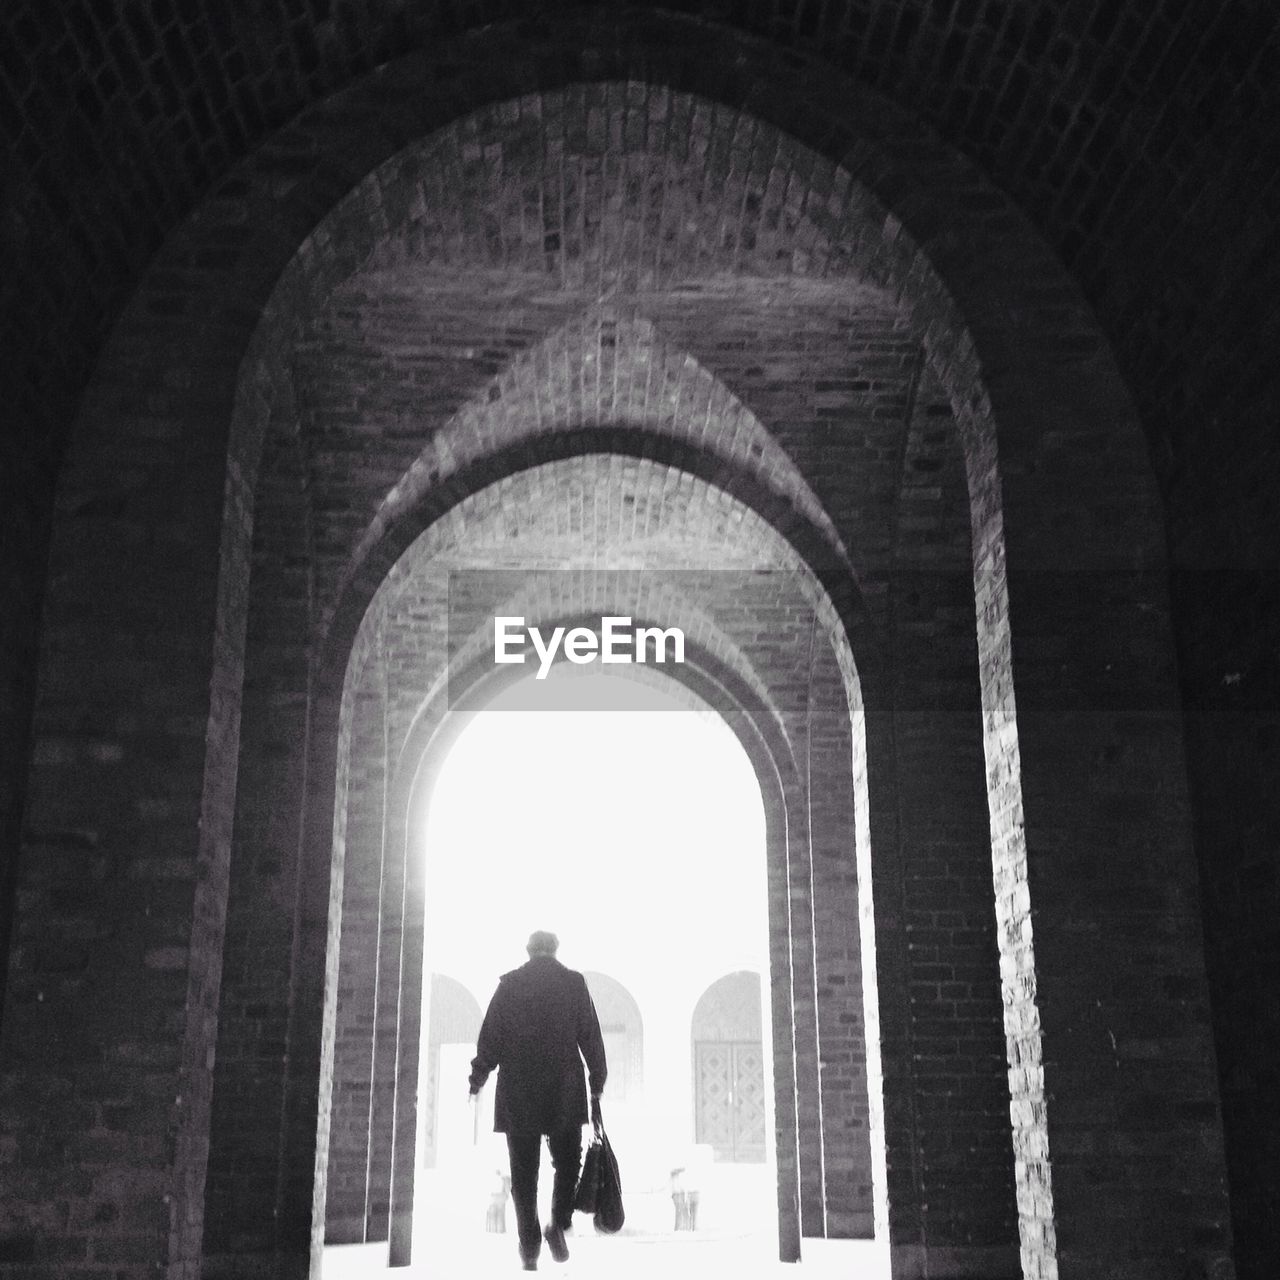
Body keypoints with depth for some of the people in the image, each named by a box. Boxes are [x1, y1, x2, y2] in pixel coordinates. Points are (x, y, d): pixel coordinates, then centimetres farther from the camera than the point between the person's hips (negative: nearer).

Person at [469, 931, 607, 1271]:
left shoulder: (509, 984, 3)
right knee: (567, 1162, 13)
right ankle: (559, 1224, -7)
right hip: (565, 1091, 0)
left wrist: (477, 1078, 12)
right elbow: (591, 1037, 2)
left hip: (517, 1092, 1)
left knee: (523, 1172, 6)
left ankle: (529, 1245, 3)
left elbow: (489, 1037, 2)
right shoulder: (574, 982, 2)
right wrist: (597, 1084, 8)